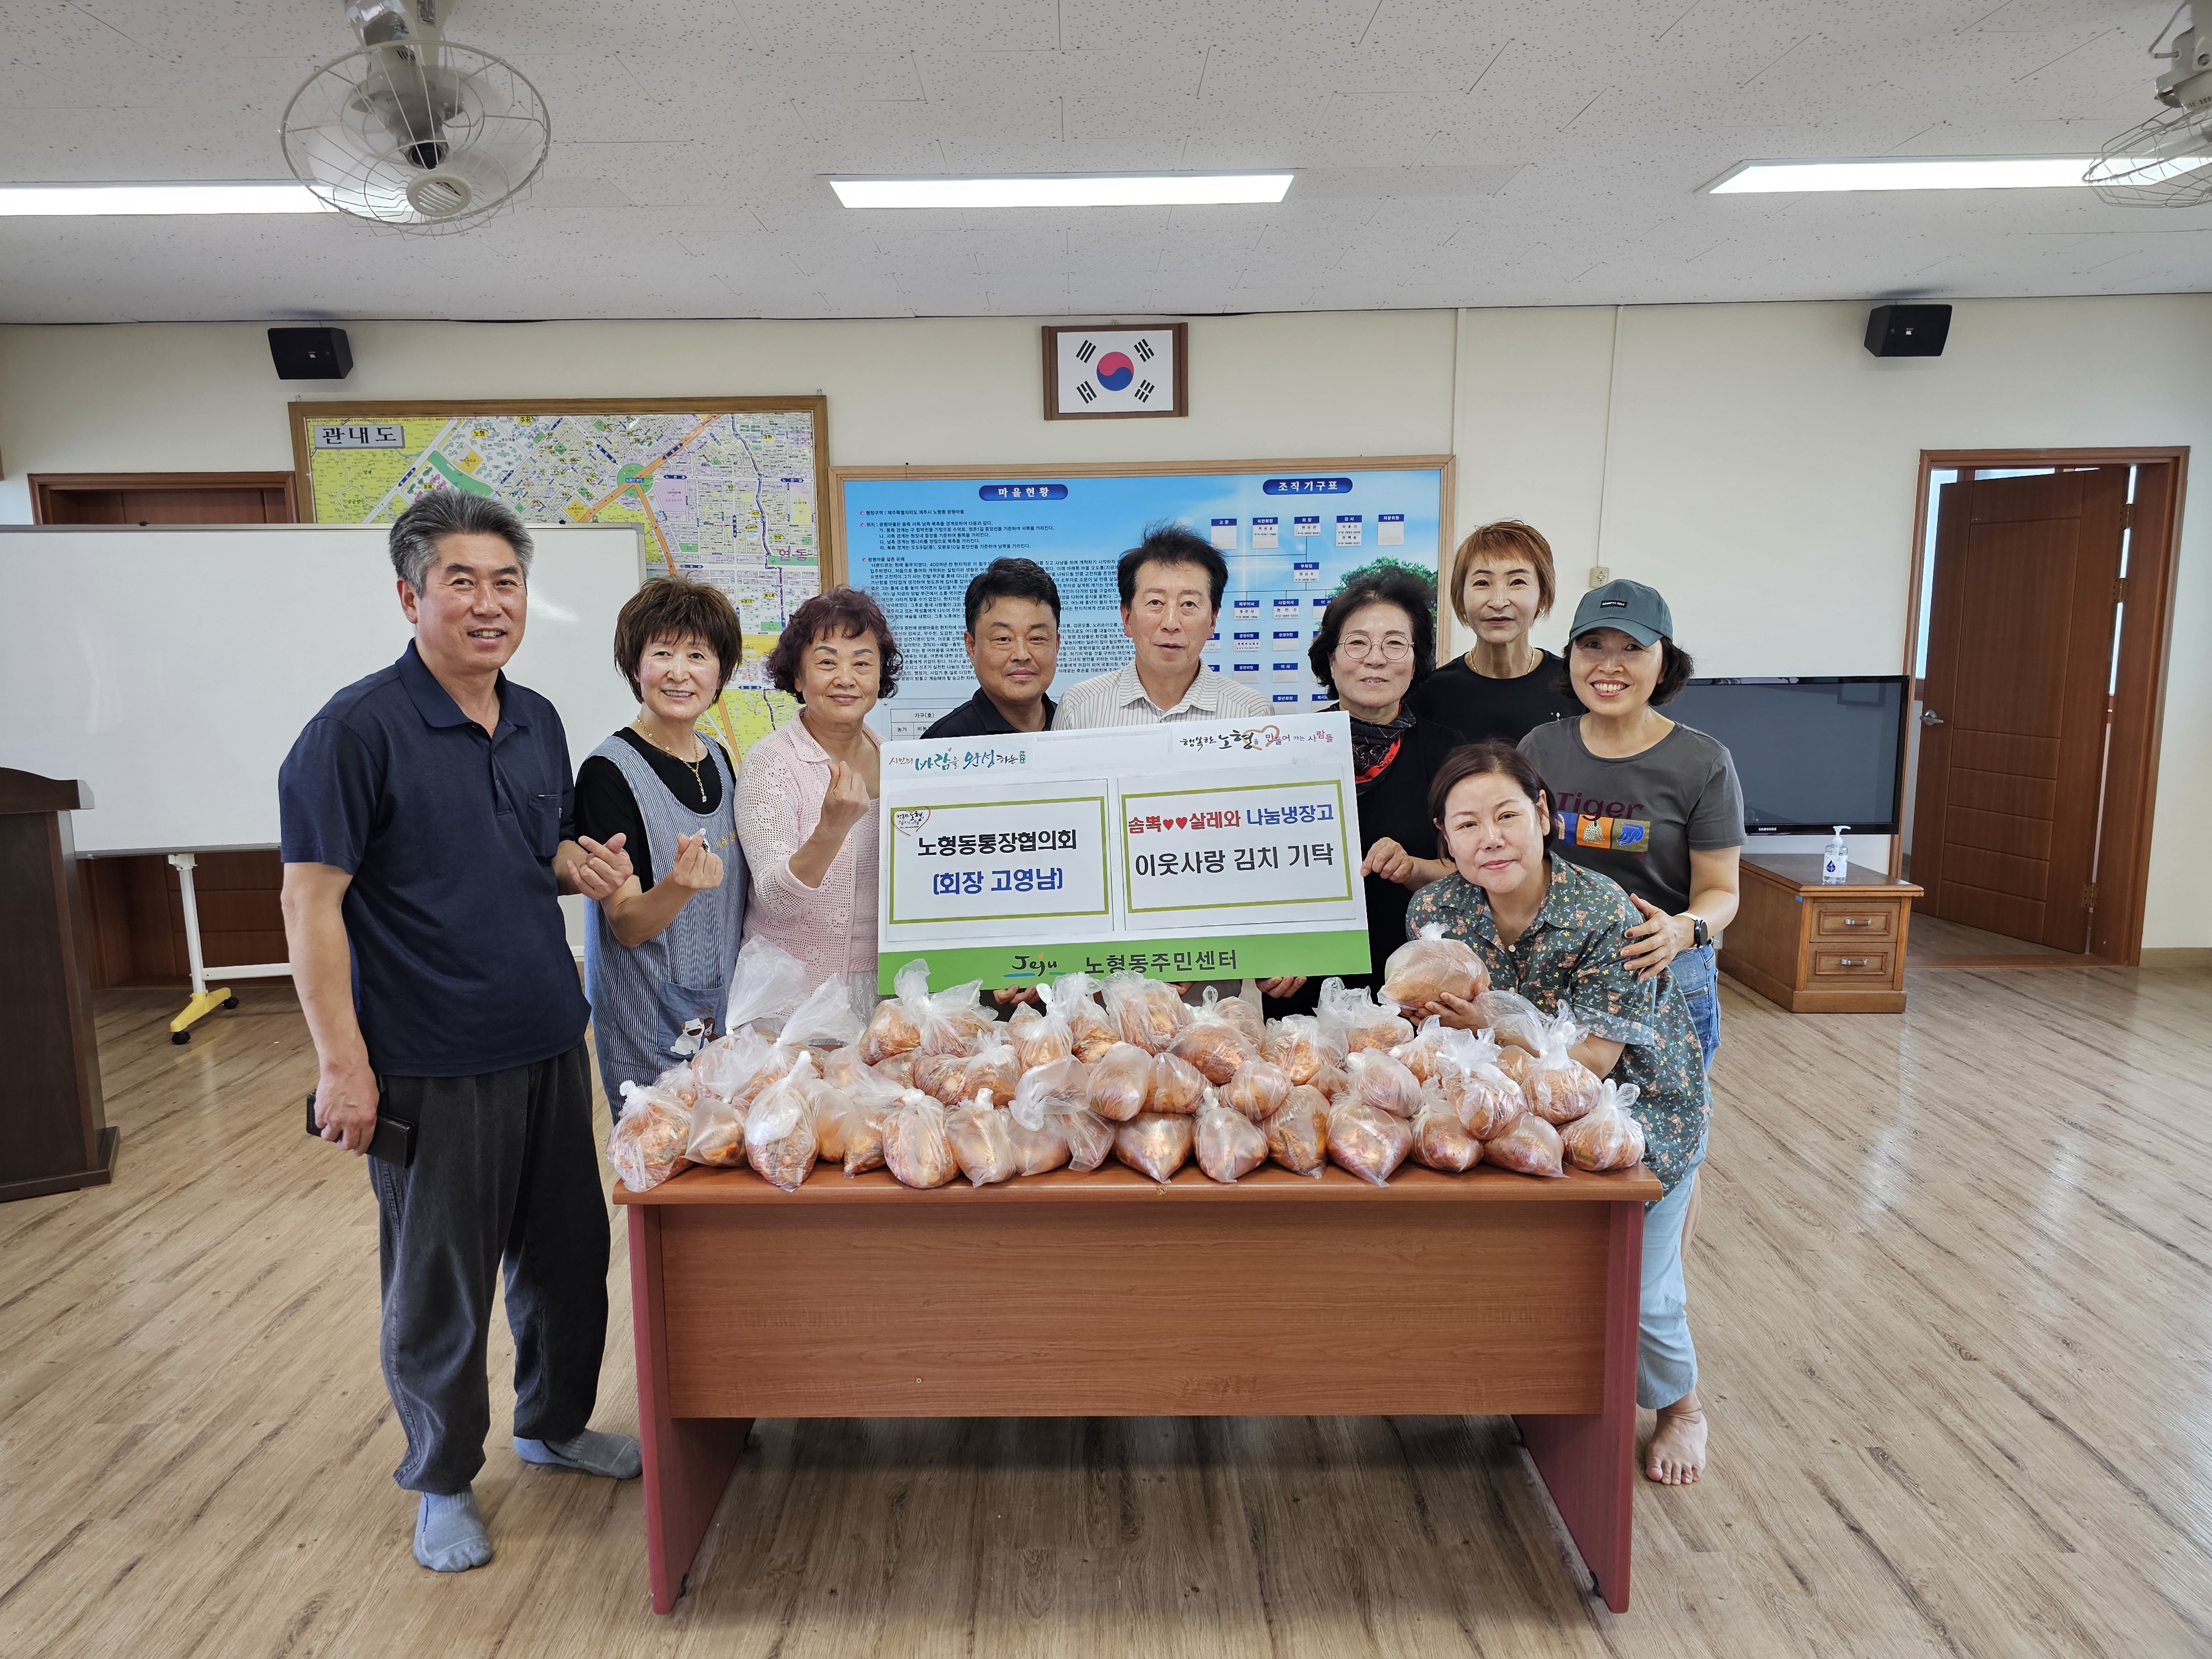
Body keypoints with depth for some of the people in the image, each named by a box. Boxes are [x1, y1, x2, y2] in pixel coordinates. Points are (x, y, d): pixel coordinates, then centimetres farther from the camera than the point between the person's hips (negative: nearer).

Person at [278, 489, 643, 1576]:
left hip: (549, 1046, 6)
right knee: (438, 1283, 9)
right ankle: (442, 1481, 31)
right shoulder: (358, 729, -13)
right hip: (432, 1067, -6)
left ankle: (555, 1424, 40)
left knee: (569, 1254, 17)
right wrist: (341, 1061, -17)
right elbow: (311, 898, -14)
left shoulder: (539, 723, 7)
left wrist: (580, 865, -4)